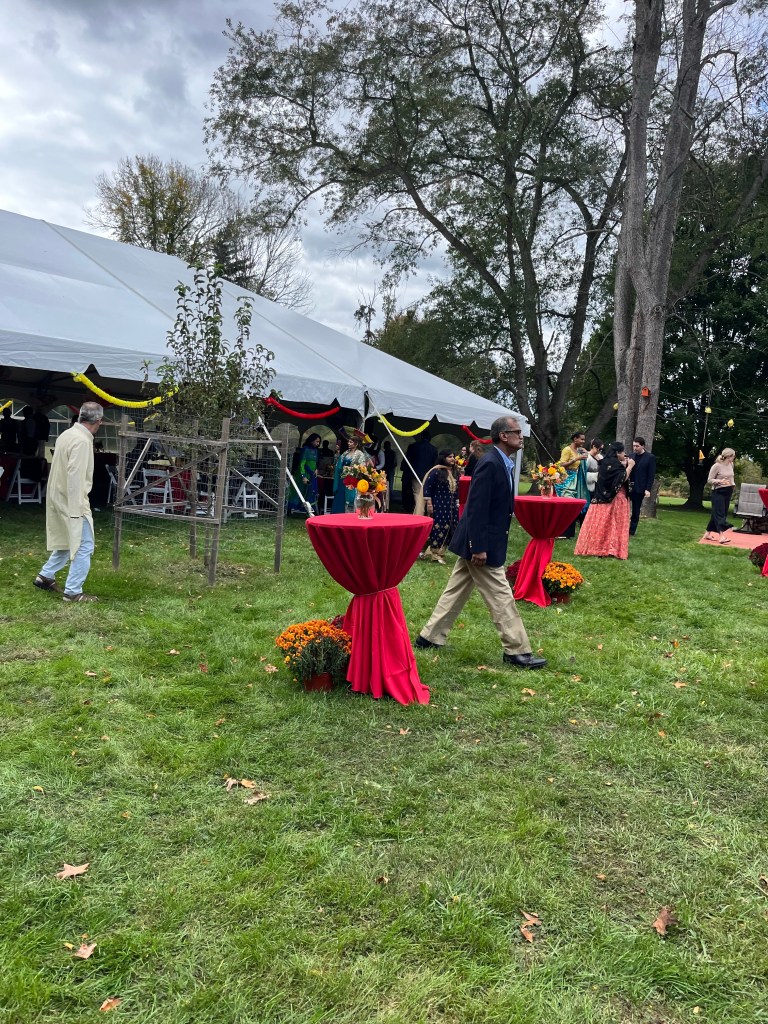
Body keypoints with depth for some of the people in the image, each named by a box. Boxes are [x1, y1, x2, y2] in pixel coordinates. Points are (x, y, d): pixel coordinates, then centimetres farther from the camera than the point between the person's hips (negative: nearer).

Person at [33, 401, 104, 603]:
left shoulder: (68, 434, 8)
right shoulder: (82, 441, -21)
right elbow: (75, 477, -26)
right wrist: (76, 510, -25)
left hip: (60, 498, 10)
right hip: (72, 502, -10)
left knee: (68, 542, 23)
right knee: (84, 547, -3)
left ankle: (45, 576, 32)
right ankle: (73, 592, 2)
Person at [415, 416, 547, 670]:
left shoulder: (502, 463, 11)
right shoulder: (490, 463, -20)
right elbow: (477, 508, -23)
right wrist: (479, 547, -24)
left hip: (478, 541, 10)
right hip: (482, 543, -10)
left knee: (456, 591, 16)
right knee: (501, 597, -1)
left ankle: (430, 637, 25)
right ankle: (516, 651, 8)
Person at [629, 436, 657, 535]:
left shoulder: (650, 457, -3)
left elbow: (651, 475, -5)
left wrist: (648, 489, -11)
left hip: (639, 489, -3)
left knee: (635, 511, 5)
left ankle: (631, 531, 13)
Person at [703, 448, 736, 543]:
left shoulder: (731, 464, 7)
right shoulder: (717, 466, -14)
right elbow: (709, 480, -11)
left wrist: (733, 484, 11)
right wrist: (719, 481, -27)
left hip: (728, 492, 8)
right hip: (718, 492, -8)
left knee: (720, 514, 9)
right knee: (719, 514, -12)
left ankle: (707, 533, 18)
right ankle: (721, 536, -19)